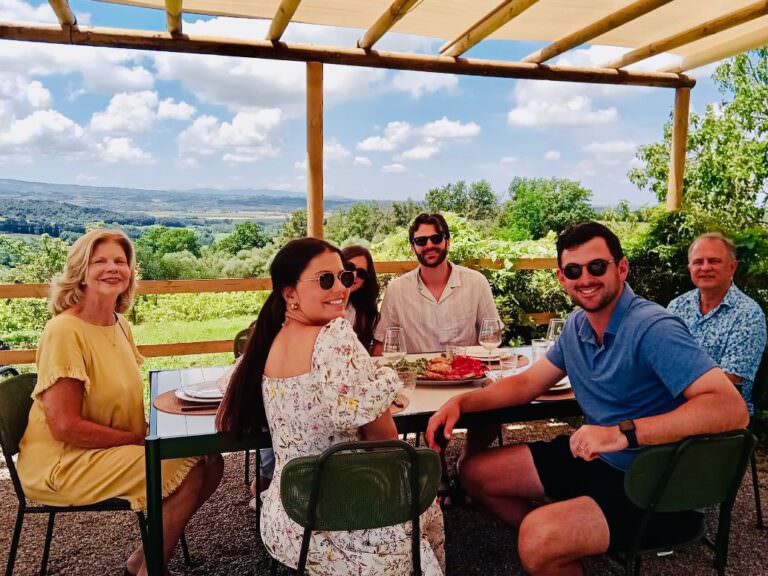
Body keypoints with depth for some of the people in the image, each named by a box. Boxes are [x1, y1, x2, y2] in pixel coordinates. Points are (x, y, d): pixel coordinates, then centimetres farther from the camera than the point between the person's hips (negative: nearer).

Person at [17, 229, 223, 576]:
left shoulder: (119, 325, 6)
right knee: (189, 472, -20)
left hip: (115, 448, 8)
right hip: (61, 463, -8)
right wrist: (141, 439, -17)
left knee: (211, 461, -3)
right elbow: (66, 426, -22)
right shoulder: (64, 331, -19)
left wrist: (151, 432, -4)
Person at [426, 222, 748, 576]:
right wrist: (461, 402, -3)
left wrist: (624, 433, -40)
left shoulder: (652, 328, -24)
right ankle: (559, 545, 21)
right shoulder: (577, 325, 1)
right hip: (593, 458, 8)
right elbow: (528, 382, 11)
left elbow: (732, 408, -33)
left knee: (538, 538, -30)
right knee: (477, 473, 10)